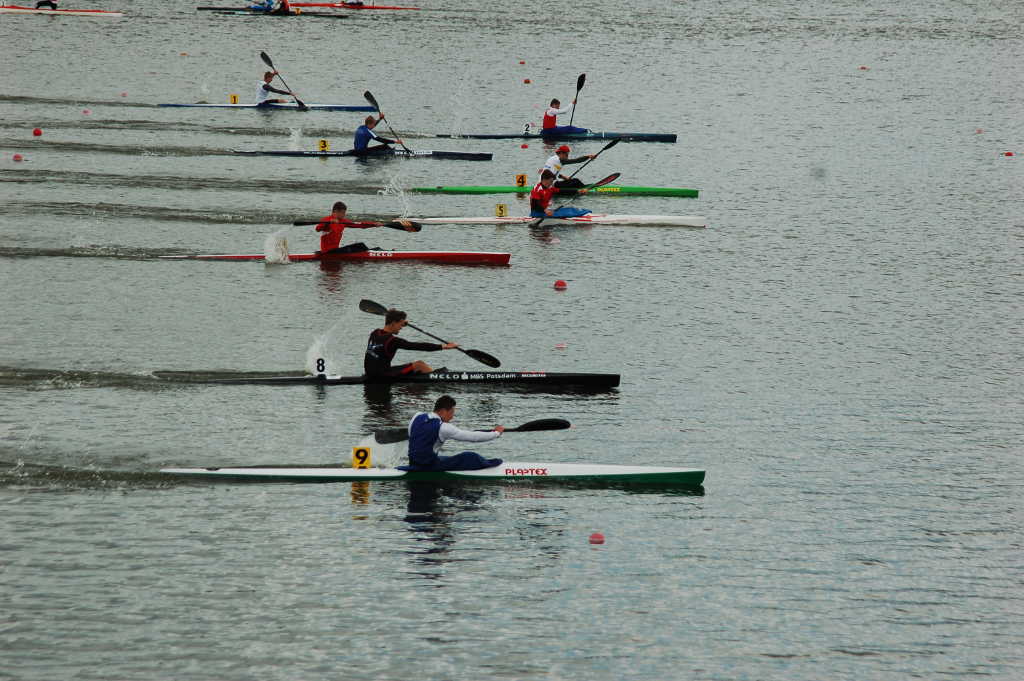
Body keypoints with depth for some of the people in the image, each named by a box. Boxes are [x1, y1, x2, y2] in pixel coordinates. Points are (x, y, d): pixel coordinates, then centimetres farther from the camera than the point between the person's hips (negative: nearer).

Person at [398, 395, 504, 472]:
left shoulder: (417, 417, -1)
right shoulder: (443, 428, -19)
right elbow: (473, 437, -15)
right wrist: (497, 433, -4)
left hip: (413, 462, 8)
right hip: (429, 467, -8)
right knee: (471, 458, -2)